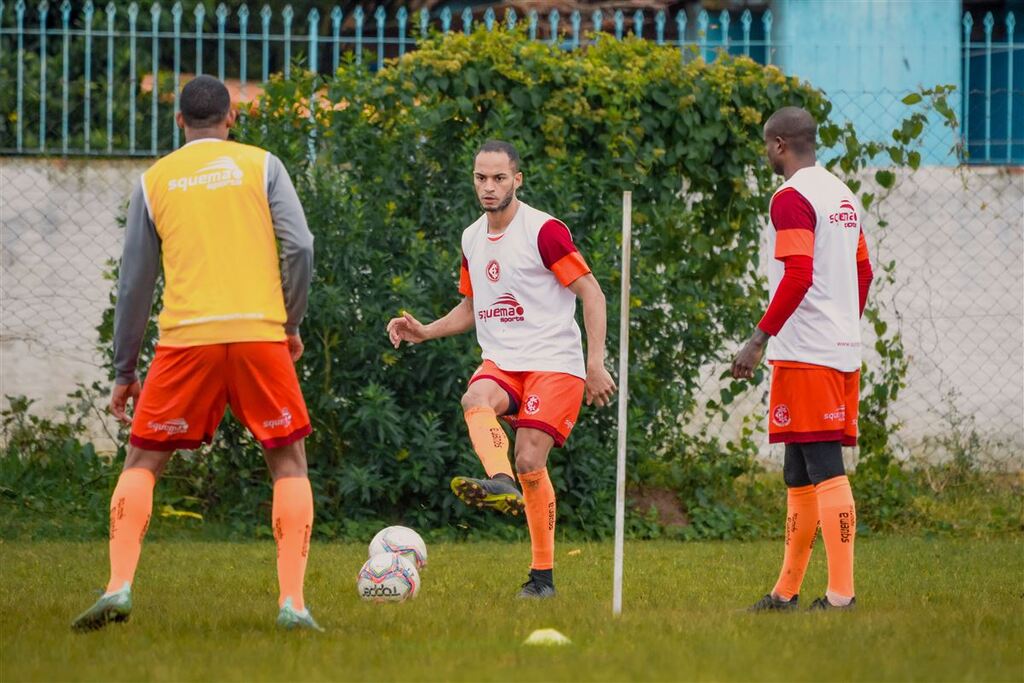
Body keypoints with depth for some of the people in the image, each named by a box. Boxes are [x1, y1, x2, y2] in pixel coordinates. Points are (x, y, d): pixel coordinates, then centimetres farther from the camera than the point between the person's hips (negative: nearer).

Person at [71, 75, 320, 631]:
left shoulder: (154, 180, 13)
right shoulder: (260, 165, 9)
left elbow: (134, 283, 13)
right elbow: (299, 248, -2)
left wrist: (124, 371, 19)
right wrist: (291, 325, 11)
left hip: (186, 337, 1)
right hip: (259, 332, -1)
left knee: (142, 463, 12)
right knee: (288, 461, 12)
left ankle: (118, 588, -6)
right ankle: (292, 602, -1)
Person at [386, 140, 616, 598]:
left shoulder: (544, 231, -8)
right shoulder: (472, 238, 13)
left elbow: (592, 294, -7)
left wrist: (595, 364, -15)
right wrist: (425, 332, 11)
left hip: (554, 363, -5)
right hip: (500, 362, 5)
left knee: (529, 461, -16)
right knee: (476, 399, -30)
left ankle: (542, 575, -5)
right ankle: (499, 483, -55)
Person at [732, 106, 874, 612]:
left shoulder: (791, 199, -12)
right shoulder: (842, 194, 16)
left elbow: (798, 276, -21)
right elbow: (863, 272, 22)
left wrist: (759, 338, -19)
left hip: (805, 355, -9)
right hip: (843, 351, 9)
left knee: (825, 469, -11)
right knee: (800, 473, 14)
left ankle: (841, 592, -15)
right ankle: (787, 591, 19)